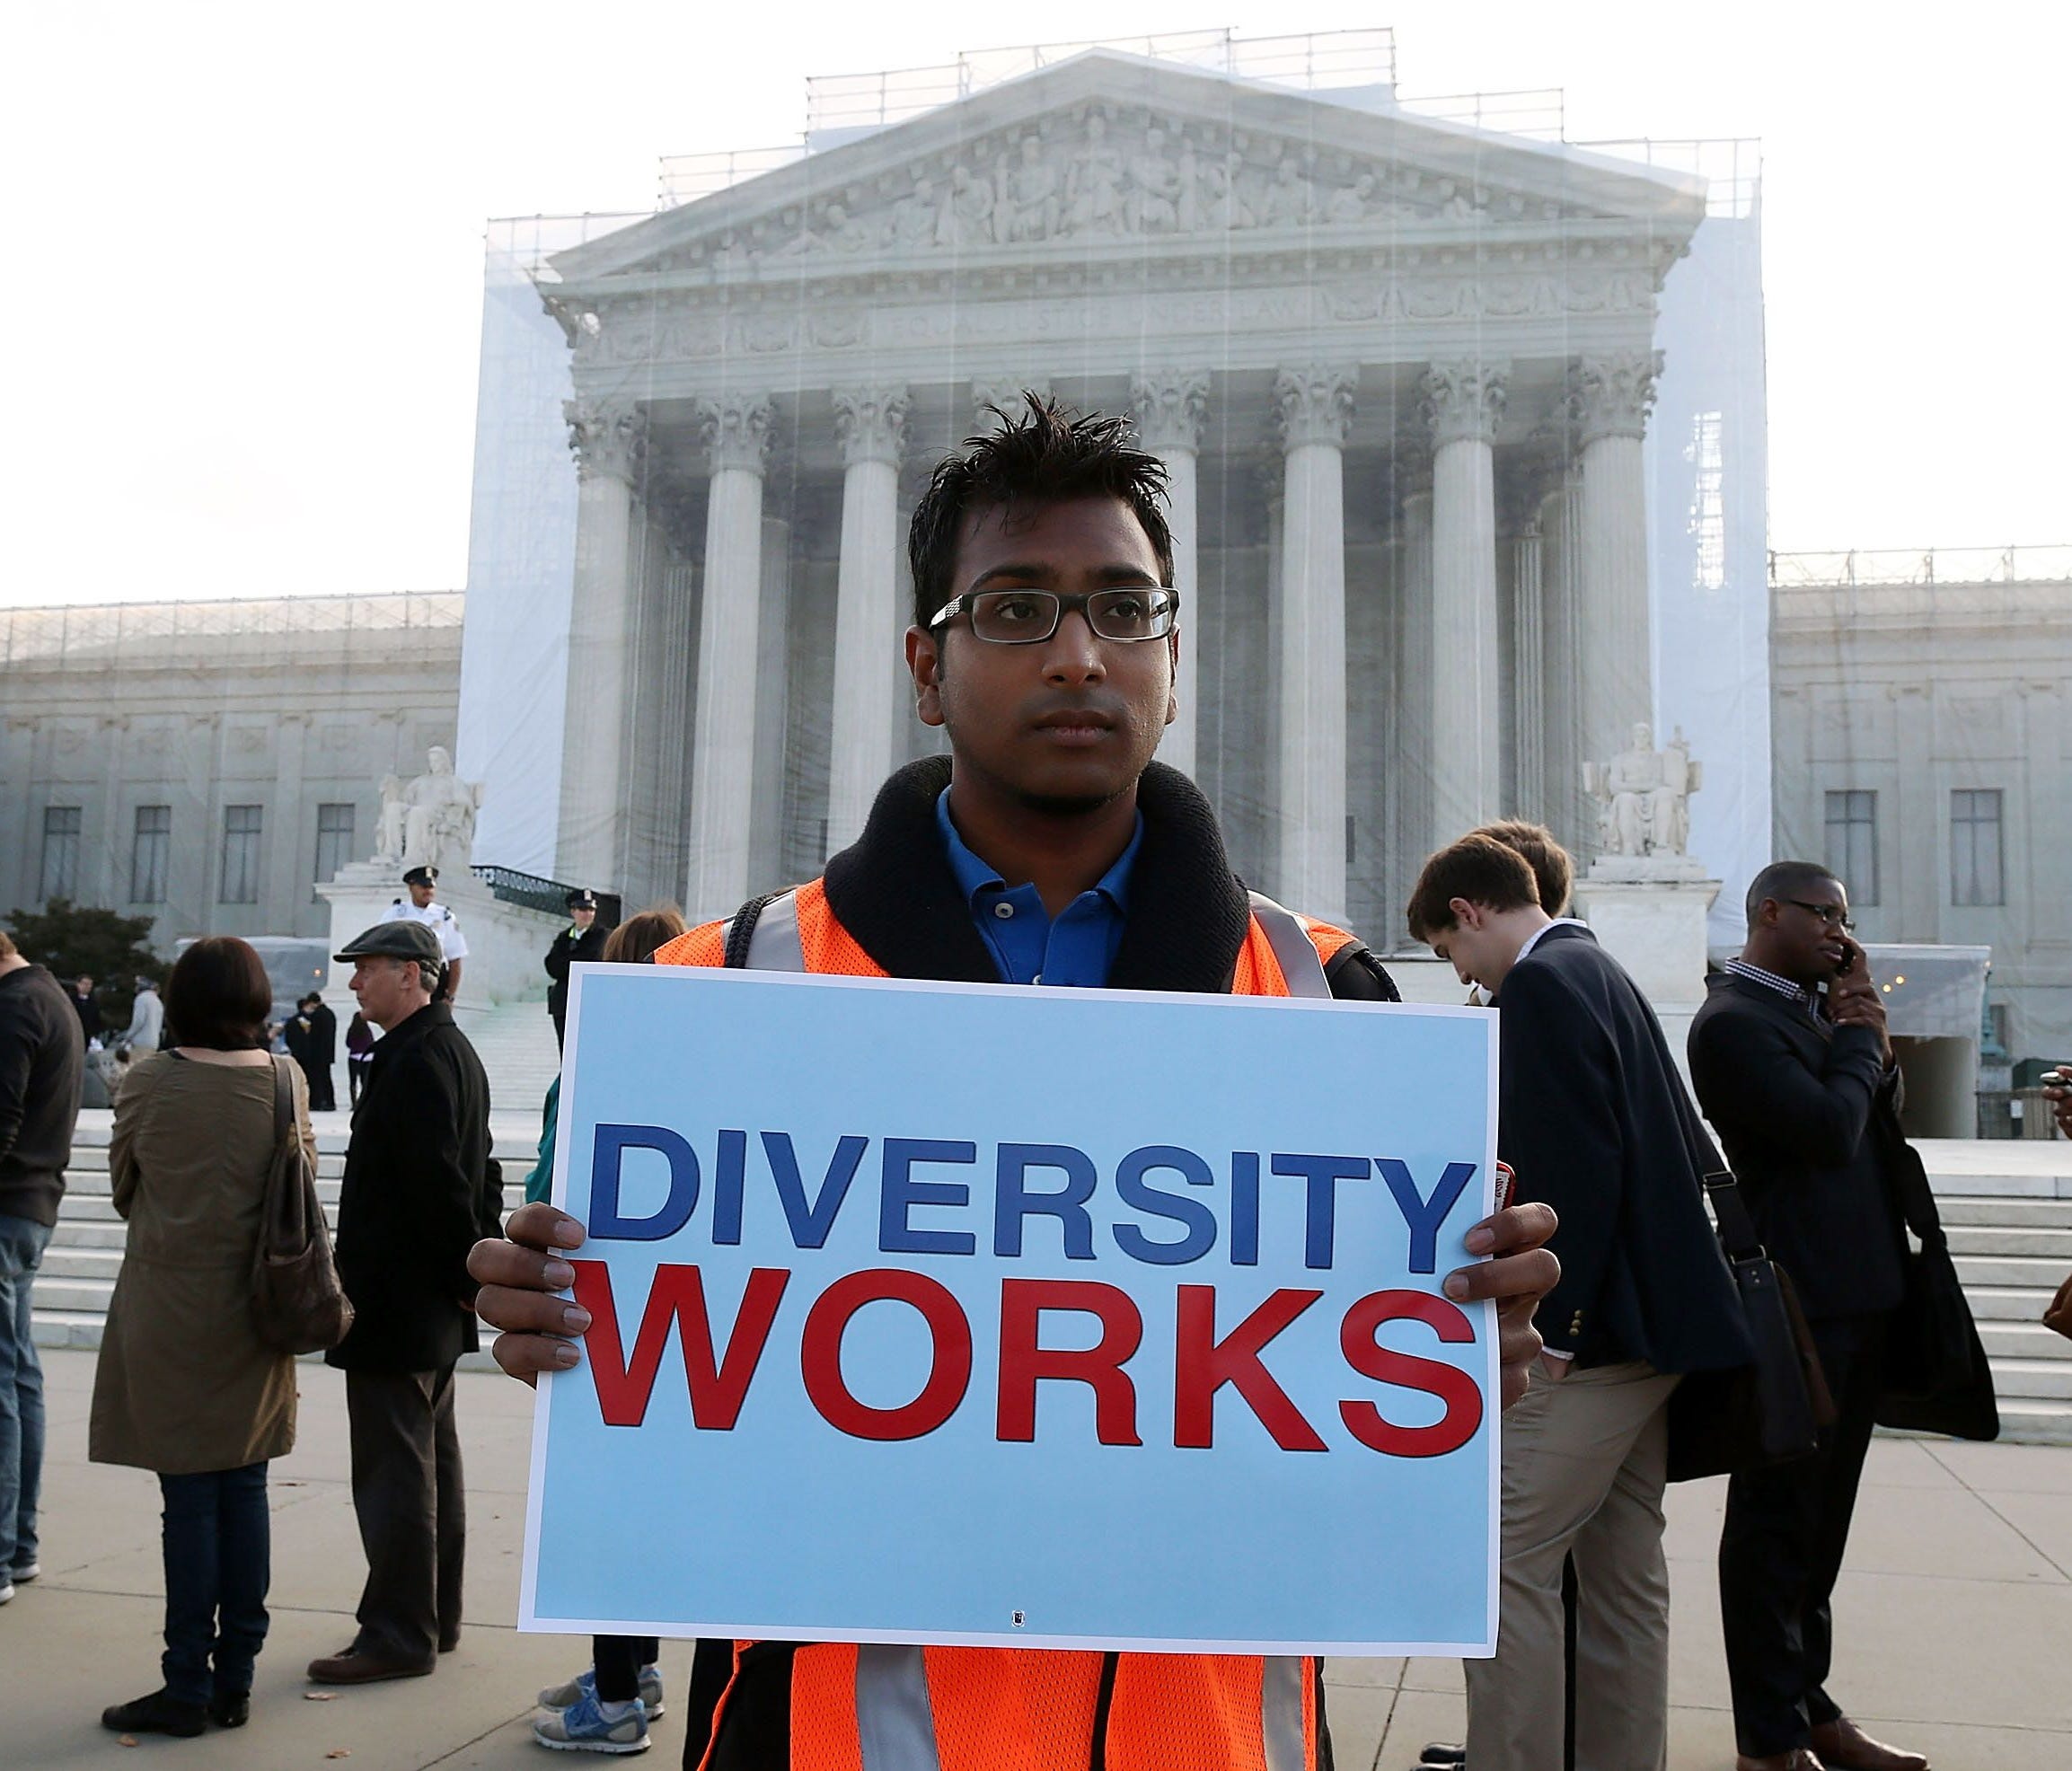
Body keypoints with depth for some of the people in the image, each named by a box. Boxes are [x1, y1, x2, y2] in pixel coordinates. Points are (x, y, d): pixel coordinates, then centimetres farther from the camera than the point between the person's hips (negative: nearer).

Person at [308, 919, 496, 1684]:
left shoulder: (415, 1062, -19)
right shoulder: (453, 1050, 14)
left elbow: (438, 1185, -23)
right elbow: (477, 1176, 17)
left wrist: (467, 1269, -13)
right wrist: (477, 1264, 14)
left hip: (394, 1303, -11)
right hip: (432, 1305, 11)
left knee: (393, 1470, -3)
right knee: (432, 1458, 17)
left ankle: (399, 1634, 5)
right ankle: (436, 1617, 27)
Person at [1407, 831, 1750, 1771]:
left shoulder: (1540, 982, -12)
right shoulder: (1600, 971, 17)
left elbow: (1579, 1166, -21)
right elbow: (1687, 1150, 19)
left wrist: (1554, 1329, -19)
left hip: (1593, 1325, -10)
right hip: (1654, 1316, 10)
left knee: (1504, 1562, -6)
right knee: (1624, 1570, 15)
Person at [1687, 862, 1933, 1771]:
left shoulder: (1813, 1007, 14)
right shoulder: (1735, 1020, -13)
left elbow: (1881, 1126, 16)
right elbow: (1829, 1130, -21)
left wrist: (1871, 1041, 0)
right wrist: (1861, 1039, -5)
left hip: (1857, 1294, 9)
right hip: (1798, 1301, -9)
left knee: (1818, 1519, 17)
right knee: (1777, 1521, 1)